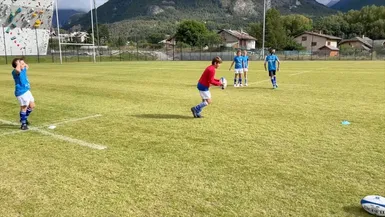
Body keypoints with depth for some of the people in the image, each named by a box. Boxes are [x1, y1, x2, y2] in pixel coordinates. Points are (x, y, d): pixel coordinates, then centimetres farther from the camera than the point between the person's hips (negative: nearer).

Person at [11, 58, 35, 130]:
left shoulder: (23, 70, 12)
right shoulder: (15, 72, -15)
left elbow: (27, 66, 36)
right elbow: (18, 70, -41)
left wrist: (24, 63, 17)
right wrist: (18, 63, -24)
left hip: (27, 91, 9)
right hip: (21, 92, -9)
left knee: (32, 106, 16)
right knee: (24, 107, -7)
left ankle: (24, 118, 35)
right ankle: (23, 124, 4)